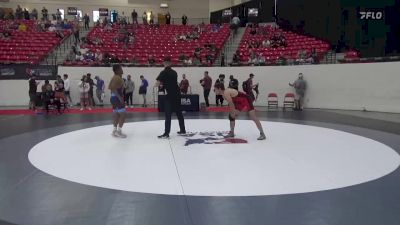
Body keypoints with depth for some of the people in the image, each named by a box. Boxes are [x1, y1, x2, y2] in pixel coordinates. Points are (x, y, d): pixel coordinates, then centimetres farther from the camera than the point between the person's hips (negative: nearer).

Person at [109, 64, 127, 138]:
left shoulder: (115, 77, 14)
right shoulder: (117, 78, -16)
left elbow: (110, 87, 20)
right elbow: (113, 89, -26)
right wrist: (120, 98, -26)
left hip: (115, 98, 11)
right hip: (117, 98, -11)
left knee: (116, 114, 14)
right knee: (123, 114, -8)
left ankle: (115, 131, 20)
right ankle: (119, 131, -6)